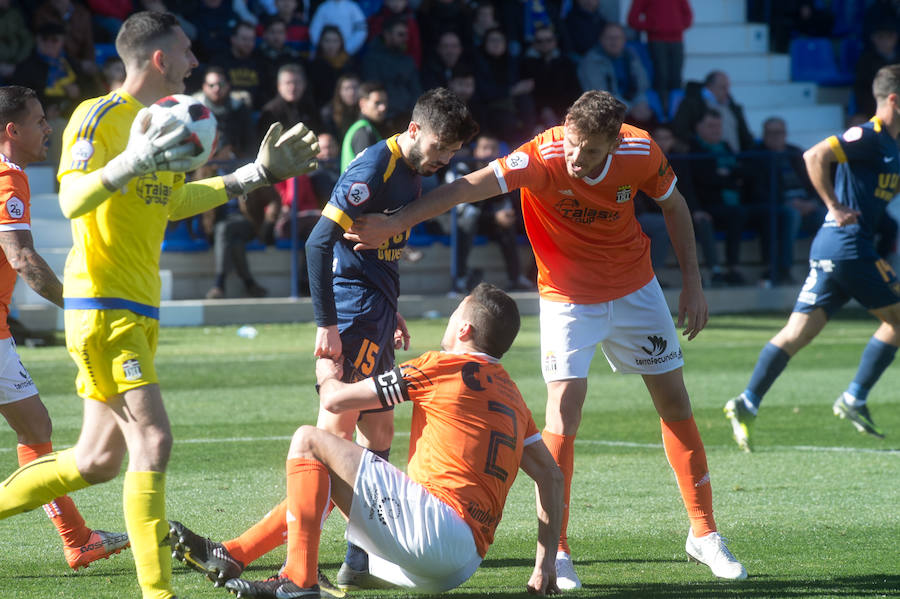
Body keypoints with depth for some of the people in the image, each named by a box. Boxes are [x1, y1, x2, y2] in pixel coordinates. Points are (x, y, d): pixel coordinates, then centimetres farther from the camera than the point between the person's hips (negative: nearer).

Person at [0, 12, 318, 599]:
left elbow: (176, 200, 30)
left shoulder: (158, 121, 16)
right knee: (153, 441, -15)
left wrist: (262, 172, 29)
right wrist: (131, 163, -38)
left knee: (99, 459, 10)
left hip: (138, 309, 9)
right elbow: (72, 200, -22)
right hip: (102, 306, -9)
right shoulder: (98, 116, -11)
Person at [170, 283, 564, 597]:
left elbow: (335, 400, 2)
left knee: (309, 442, -4)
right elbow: (551, 476, 18)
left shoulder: (443, 367, -1)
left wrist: (327, 375, 26)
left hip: (431, 523, -9)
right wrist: (544, 564, 19)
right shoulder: (512, 396, 21)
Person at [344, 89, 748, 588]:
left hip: (636, 291, 3)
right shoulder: (543, 158, -30)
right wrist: (395, 223, -50)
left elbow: (673, 205, 1)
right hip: (568, 297, -3)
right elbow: (471, 186, -40)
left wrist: (692, 283, 1)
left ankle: (703, 534, 24)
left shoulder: (641, 153, -19)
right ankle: (556, 551, -6)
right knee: (563, 416, -17)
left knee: (675, 405, 8)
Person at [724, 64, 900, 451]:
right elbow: (815, 156, -22)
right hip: (849, 245, -9)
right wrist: (835, 207, -20)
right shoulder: (867, 137, -10)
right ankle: (854, 400, 2)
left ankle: (747, 404, -4)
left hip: (829, 246, 9)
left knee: (798, 332, 2)